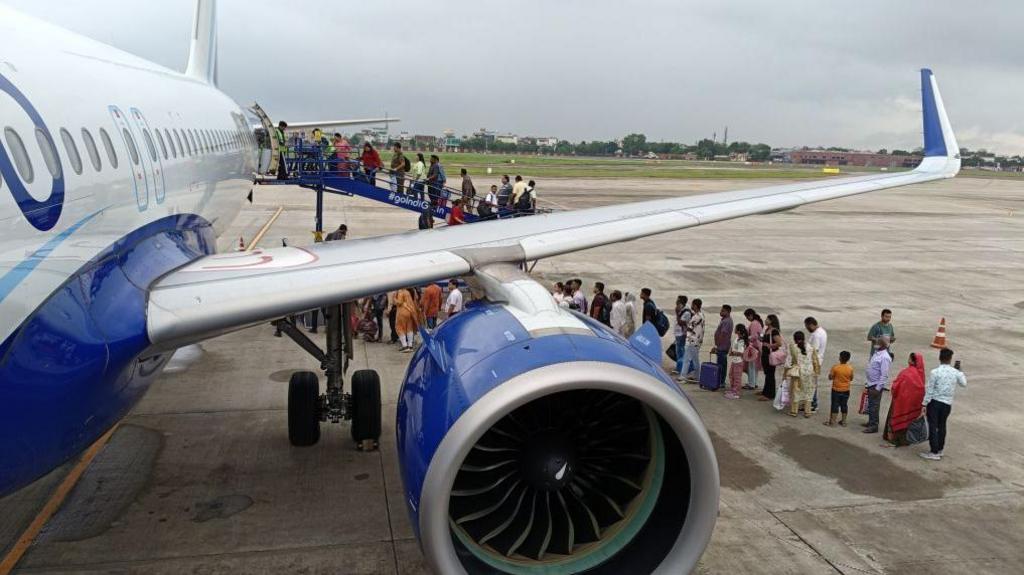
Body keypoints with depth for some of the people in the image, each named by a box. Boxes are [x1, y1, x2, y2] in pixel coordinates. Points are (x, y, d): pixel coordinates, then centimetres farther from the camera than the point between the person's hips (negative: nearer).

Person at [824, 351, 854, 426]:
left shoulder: (835, 367, -16)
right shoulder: (850, 369, -7)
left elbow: (830, 377, -10)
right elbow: (851, 379, 6)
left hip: (836, 390, -2)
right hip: (846, 390, 3)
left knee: (835, 405, 4)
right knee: (844, 405, 13)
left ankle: (832, 421, 6)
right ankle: (843, 421, 21)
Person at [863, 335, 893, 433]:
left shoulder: (885, 357, -22)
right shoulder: (877, 353, 7)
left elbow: (884, 375, -24)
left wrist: (877, 388, -23)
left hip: (876, 385, -9)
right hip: (871, 384, 9)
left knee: (874, 405, 0)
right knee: (870, 404, 19)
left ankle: (874, 426, 10)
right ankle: (871, 422, 33)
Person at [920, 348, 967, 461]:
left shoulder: (935, 372, -15)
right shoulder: (955, 372, -3)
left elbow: (929, 390, -13)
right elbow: (964, 384, 15)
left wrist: (924, 404, -7)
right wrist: (961, 372, 27)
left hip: (934, 402, -5)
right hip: (947, 403, 5)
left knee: (933, 426, 1)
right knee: (942, 426, 18)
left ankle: (934, 452, 1)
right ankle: (940, 449, 29)